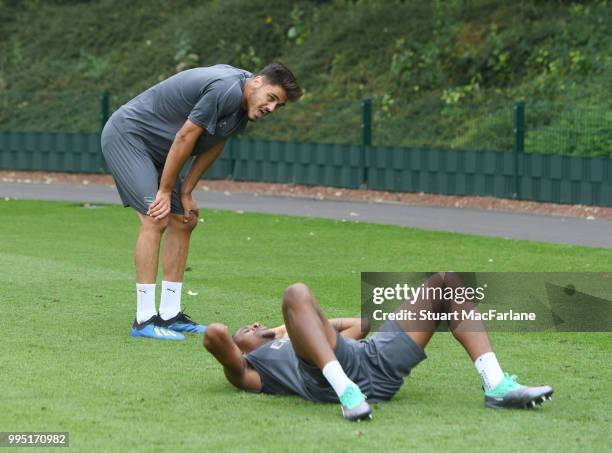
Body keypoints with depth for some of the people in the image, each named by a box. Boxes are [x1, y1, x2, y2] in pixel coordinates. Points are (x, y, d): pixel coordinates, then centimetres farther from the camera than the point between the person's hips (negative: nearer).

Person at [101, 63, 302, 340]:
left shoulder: (242, 108, 4)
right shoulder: (227, 89, -27)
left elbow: (212, 147, 11)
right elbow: (185, 137, -23)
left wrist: (186, 193, 6)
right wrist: (165, 191, -15)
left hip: (154, 149, 10)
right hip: (126, 135, -10)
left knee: (183, 221, 8)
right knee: (156, 219, -19)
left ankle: (170, 315, 12)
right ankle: (144, 320, -19)